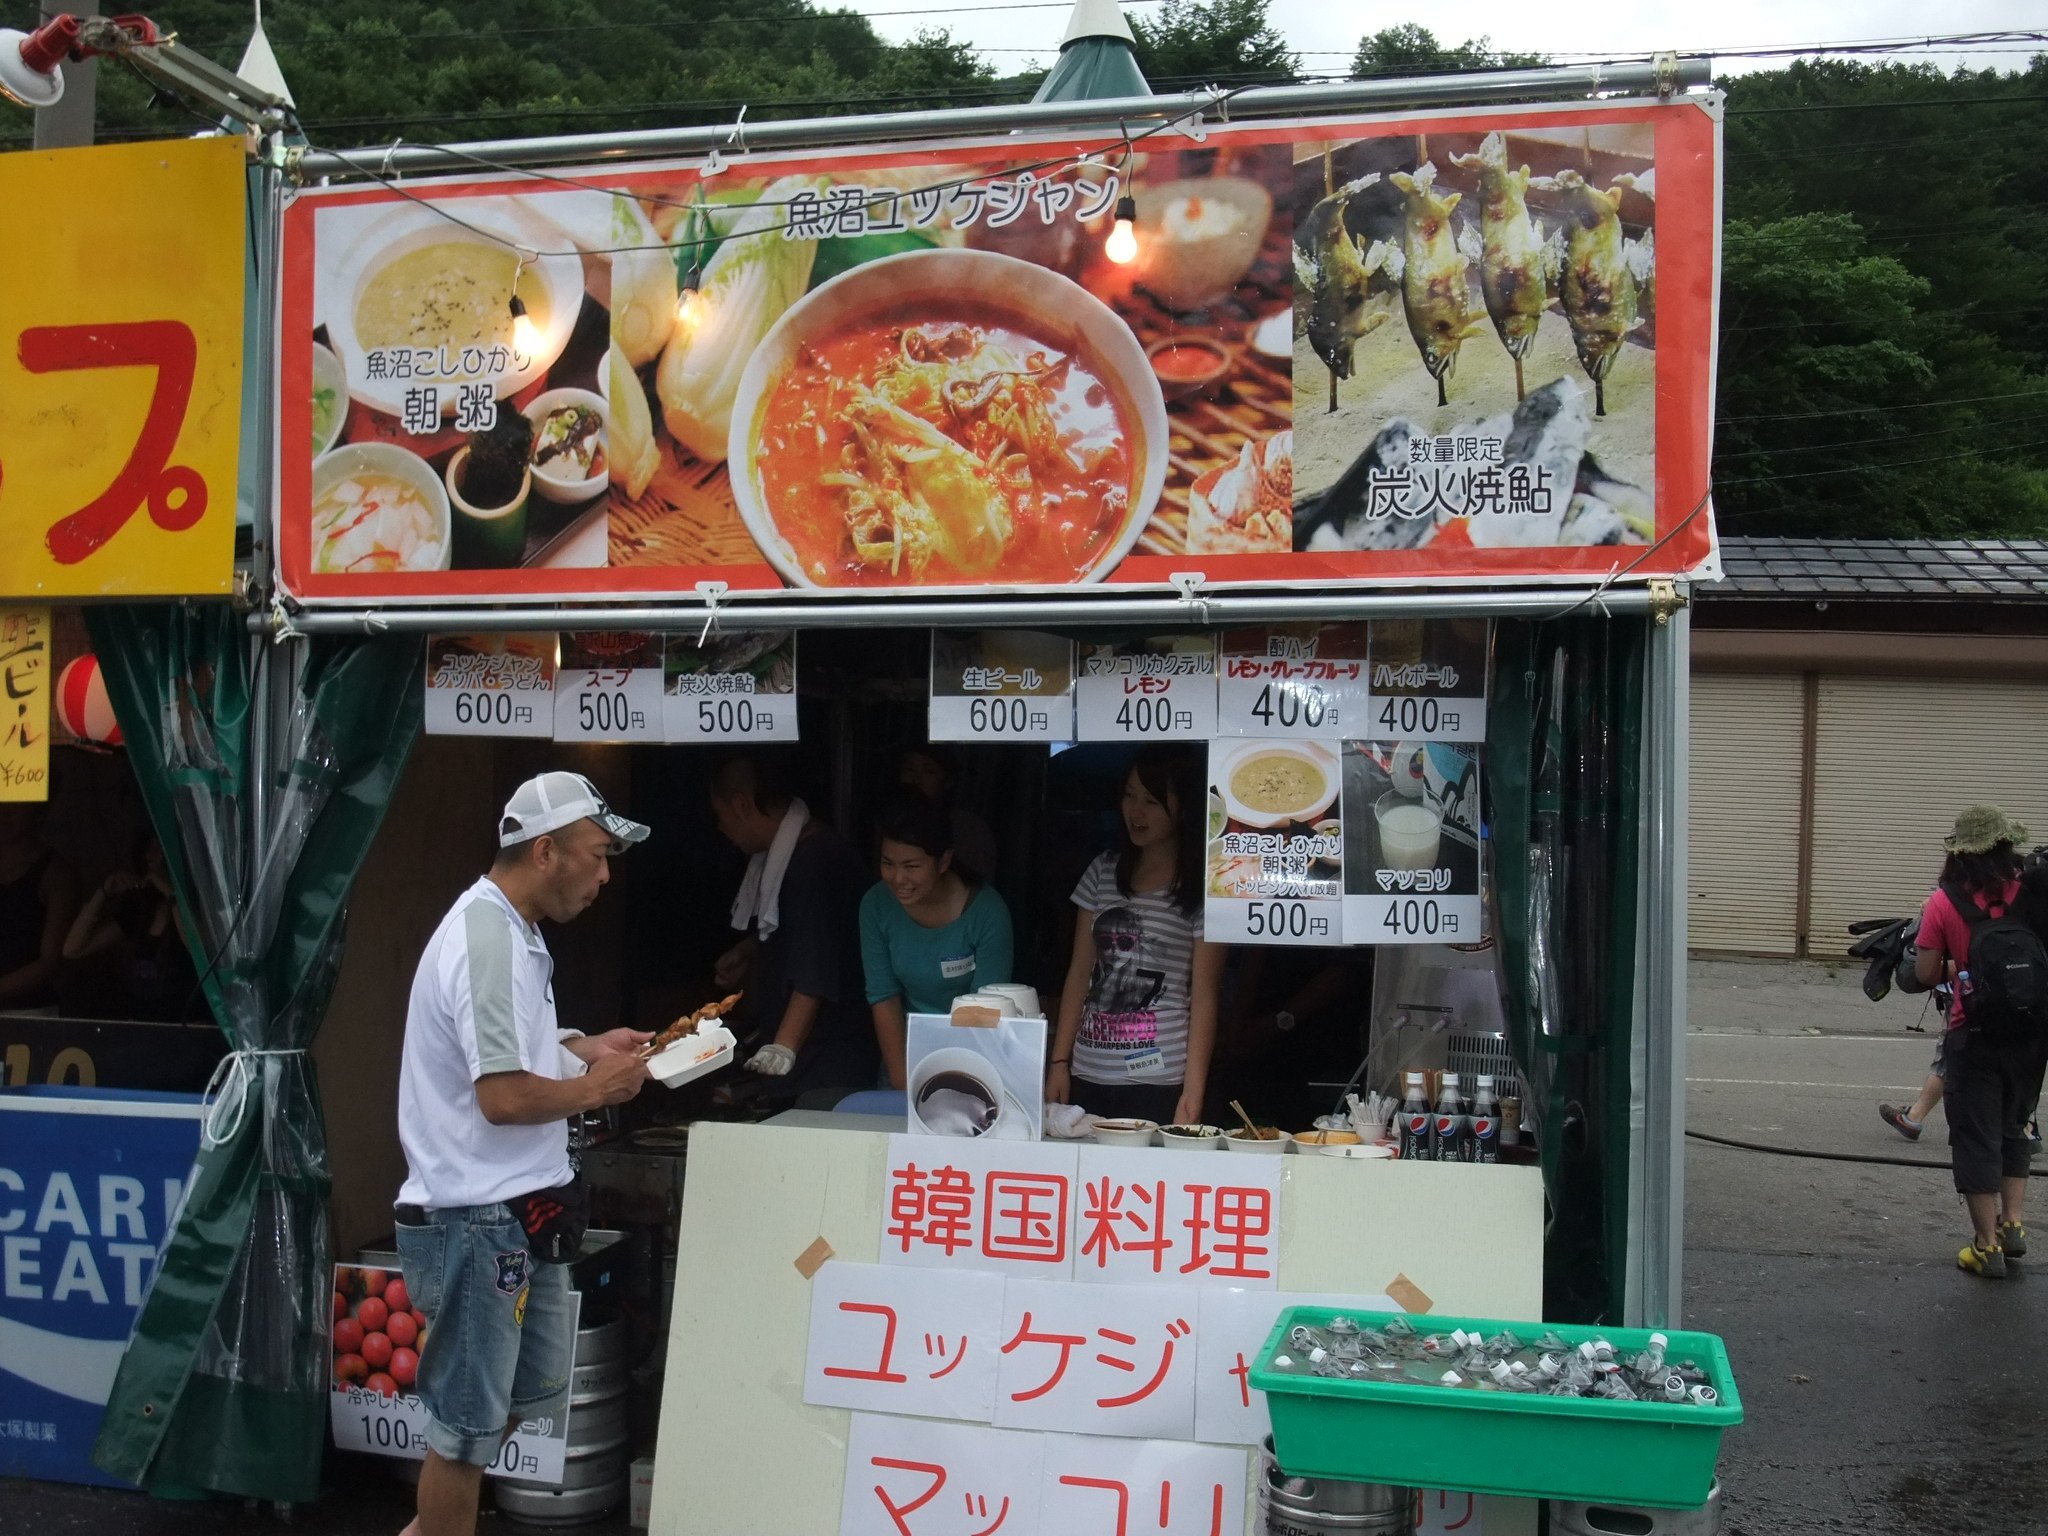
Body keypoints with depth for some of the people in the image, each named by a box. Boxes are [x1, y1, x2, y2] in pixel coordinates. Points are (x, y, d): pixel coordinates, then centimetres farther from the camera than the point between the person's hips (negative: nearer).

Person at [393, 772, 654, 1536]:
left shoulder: (511, 931, 11)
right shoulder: (489, 940, -22)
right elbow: (502, 1095, -28)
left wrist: (587, 1048, 12)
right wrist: (592, 1089, -13)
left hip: (514, 1210, 11)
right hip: (478, 1220, -11)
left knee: (532, 1382, 24)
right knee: (470, 1418, 5)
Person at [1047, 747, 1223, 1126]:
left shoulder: (1201, 890, -3)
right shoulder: (1104, 871, 11)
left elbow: (1203, 997, -5)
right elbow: (1079, 972, 12)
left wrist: (1194, 1092, -12)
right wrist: (1059, 1062, 5)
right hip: (1088, 1077, 4)